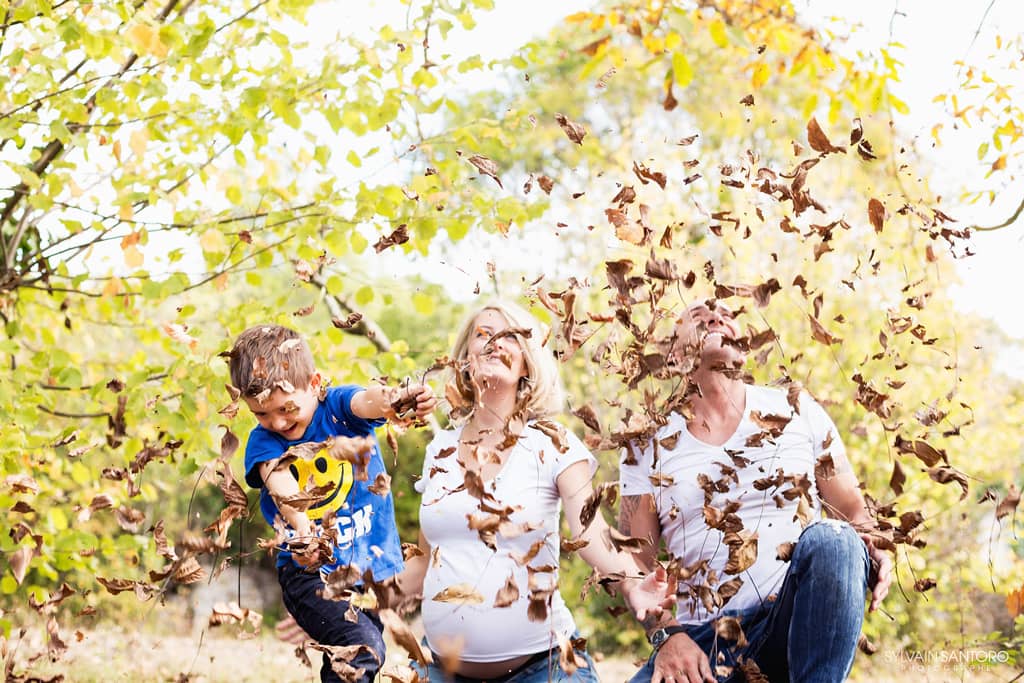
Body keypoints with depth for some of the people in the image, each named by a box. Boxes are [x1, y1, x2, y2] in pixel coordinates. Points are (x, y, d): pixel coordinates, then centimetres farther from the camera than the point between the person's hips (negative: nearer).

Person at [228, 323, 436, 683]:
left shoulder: (337, 406, -5)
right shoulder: (263, 442, -5)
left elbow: (367, 401, -28)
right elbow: (279, 480, -25)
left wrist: (399, 397, -52)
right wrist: (302, 528, -46)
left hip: (376, 563, 2)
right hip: (311, 571, -2)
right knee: (361, 646, -24)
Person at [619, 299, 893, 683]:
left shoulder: (797, 411, 10)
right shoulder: (648, 444, 8)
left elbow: (852, 511, 12)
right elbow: (636, 564, 6)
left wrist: (875, 556, -10)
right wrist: (666, 635, -11)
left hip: (799, 623, 2)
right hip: (708, 638, -2)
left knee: (830, 538, -32)